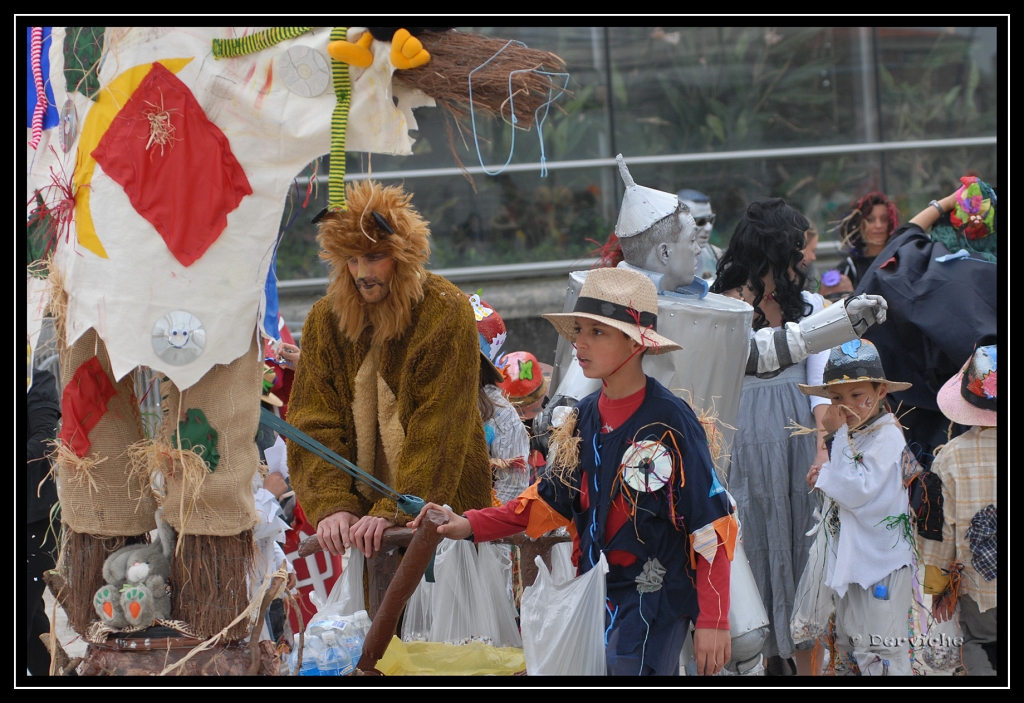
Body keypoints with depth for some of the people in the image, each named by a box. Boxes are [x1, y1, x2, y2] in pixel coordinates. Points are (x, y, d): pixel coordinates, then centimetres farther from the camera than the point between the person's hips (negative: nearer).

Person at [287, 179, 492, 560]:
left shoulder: (445, 314, -10)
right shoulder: (324, 321, 4)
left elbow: (437, 433, -16)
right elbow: (314, 425, -3)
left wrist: (392, 513, -25)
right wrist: (332, 507, -18)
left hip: (441, 510, -3)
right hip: (360, 512, 3)